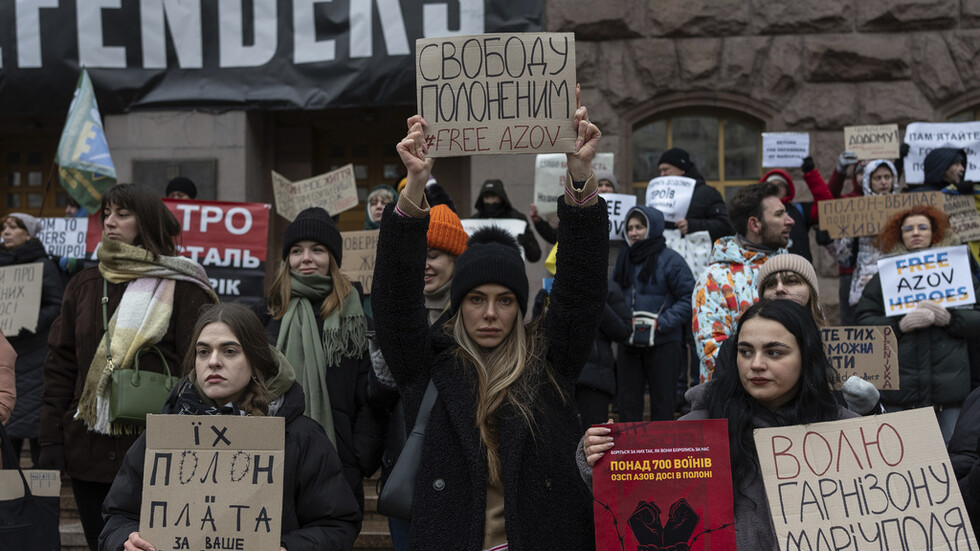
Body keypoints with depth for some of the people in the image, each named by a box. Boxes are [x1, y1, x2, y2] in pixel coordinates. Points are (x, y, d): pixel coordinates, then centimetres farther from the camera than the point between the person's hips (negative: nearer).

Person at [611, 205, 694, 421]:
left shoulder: (670, 260, -8)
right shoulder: (624, 260, 11)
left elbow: (689, 298, -11)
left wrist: (662, 322, -18)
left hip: (662, 344, -6)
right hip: (628, 345, 6)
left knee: (662, 403, 3)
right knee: (628, 403, 11)